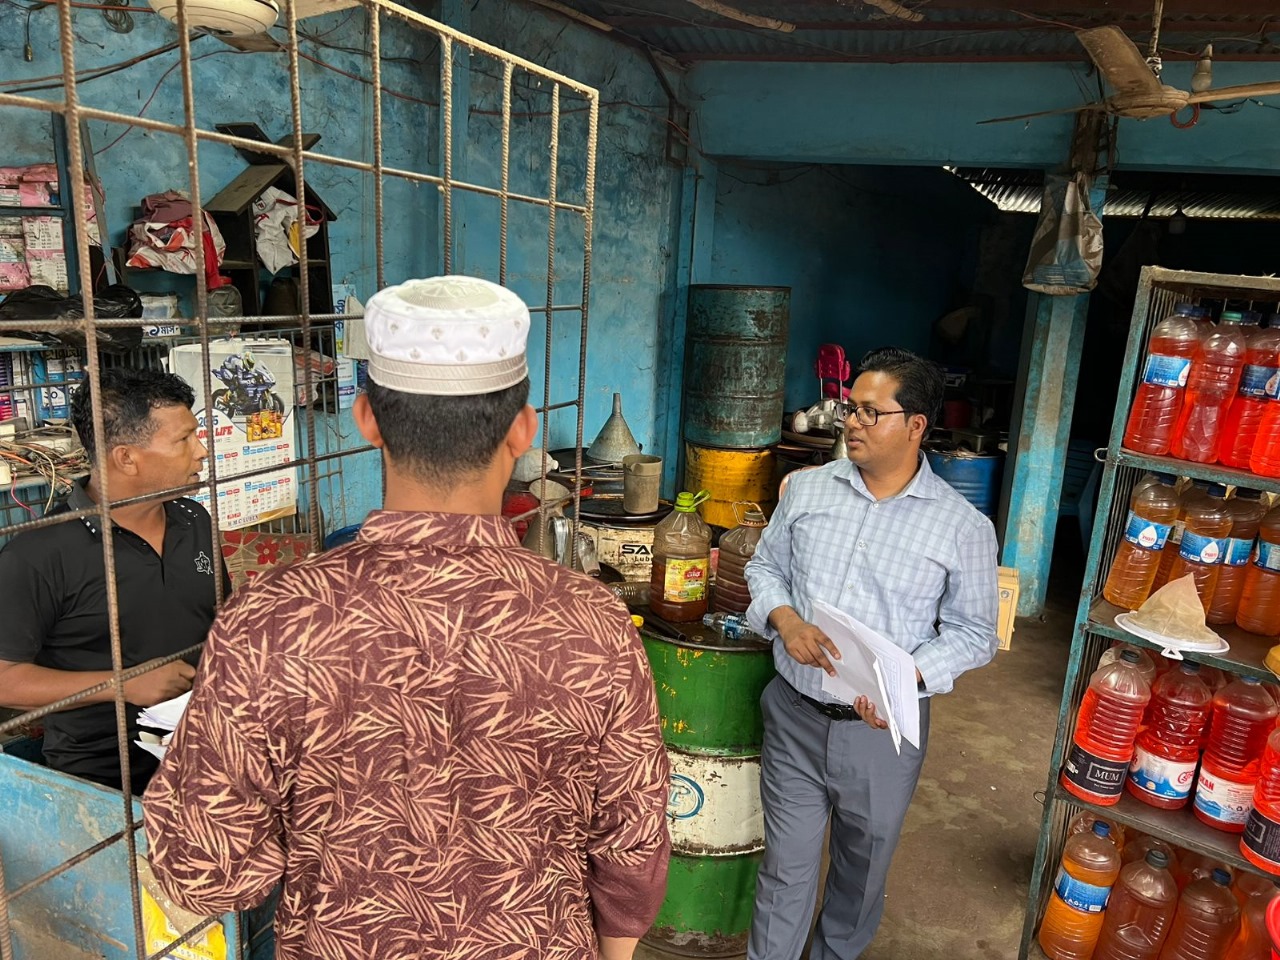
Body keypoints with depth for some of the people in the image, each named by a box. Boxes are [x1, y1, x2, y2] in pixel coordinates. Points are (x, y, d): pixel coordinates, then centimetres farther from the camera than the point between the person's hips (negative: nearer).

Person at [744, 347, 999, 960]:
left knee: (863, 868, 22)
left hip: (885, 726, 0)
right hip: (795, 716, 1)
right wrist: (785, 618, -13)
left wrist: (908, 677, -21)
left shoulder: (963, 527, -9)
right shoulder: (806, 489, -2)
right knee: (786, 867, 12)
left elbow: (972, 631, -3)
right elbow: (764, 568, 9)